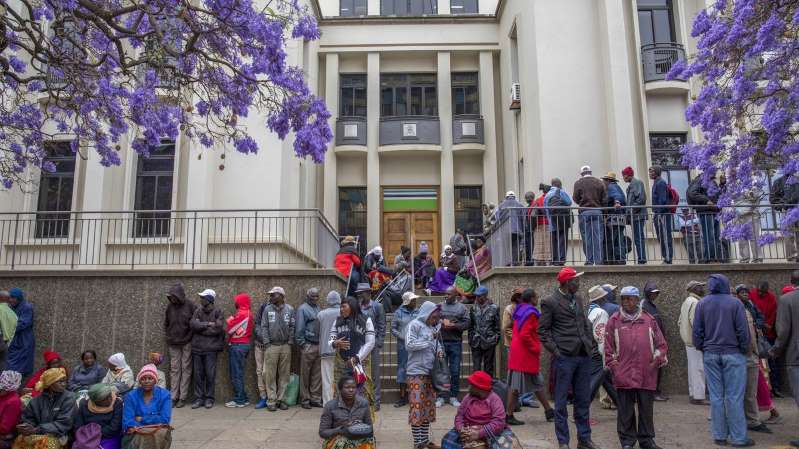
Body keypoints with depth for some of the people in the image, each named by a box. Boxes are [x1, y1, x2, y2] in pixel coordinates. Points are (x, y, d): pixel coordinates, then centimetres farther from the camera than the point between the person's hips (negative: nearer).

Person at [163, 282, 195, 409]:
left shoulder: (190, 306, -10)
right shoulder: (170, 306, 3)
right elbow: (166, 323, 17)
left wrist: (190, 337, -9)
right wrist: (168, 336, 10)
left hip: (187, 343, -4)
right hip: (173, 344, 4)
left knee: (185, 369, 2)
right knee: (174, 369, 7)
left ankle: (183, 397, 7)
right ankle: (173, 397, 12)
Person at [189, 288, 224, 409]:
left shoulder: (217, 312, -3)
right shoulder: (198, 311, 8)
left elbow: (218, 329, -14)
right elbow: (193, 324, -7)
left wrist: (201, 327, -9)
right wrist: (208, 324, -13)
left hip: (211, 348, -4)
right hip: (197, 347, 4)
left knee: (210, 374, 2)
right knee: (197, 374, 7)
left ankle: (209, 399, 13)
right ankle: (198, 398, 17)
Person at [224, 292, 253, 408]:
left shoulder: (241, 313, -15)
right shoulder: (249, 313, 12)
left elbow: (229, 328, -13)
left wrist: (228, 321, 6)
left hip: (237, 346, -9)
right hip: (244, 344, 9)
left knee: (236, 374, -2)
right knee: (238, 373, 15)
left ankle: (239, 400, 3)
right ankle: (243, 398, 19)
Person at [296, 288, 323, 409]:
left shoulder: (318, 308, 15)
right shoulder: (303, 309, -5)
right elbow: (299, 328, -9)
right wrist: (301, 344, -12)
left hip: (319, 345, 6)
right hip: (308, 346, -6)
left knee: (317, 374, 9)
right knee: (305, 374, 2)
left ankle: (315, 398, 16)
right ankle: (305, 399, 10)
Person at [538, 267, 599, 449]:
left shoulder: (579, 299, 13)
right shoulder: (550, 302, -6)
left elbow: (586, 323, 19)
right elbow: (542, 330, -5)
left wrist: (591, 343, 8)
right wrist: (554, 350, -11)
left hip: (584, 356, 6)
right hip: (565, 357, -6)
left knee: (583, 400, 12)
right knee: (561, 402, 3)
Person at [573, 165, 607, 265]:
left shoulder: (578, 183, -1)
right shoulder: (600, 183, 5)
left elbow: (576, 199, -1)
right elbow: (605, 199, 2)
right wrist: (598, 205, 15)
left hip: (584, 212, -2)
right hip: (597, 212, 2)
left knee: (587, 237, 2)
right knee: (598, 237, 2)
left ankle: (589, 260, 2)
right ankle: (599, 260, -1)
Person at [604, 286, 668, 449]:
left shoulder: (649, 320, 9)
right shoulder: (614, 320, 4)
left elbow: (661, 343, 11)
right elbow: (608, 347, 3)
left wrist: (659, 359, -2)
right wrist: (613, 366, -2)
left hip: (647, 374, 1)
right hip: (623, 374, -1)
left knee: (646, 409, 10)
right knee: (626, 410, 6)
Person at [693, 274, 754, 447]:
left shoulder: (702, 304, 1)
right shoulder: (734, 303, -7)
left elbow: (697, 330, 2)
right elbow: (743, 330, -7)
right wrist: (744, 349, 7)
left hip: (710, 355, 3)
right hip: (733, 354, -2)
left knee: (716, 396, 7)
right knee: (734, 397, 2)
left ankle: (719, 435, 13)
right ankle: (738, 438, 6)